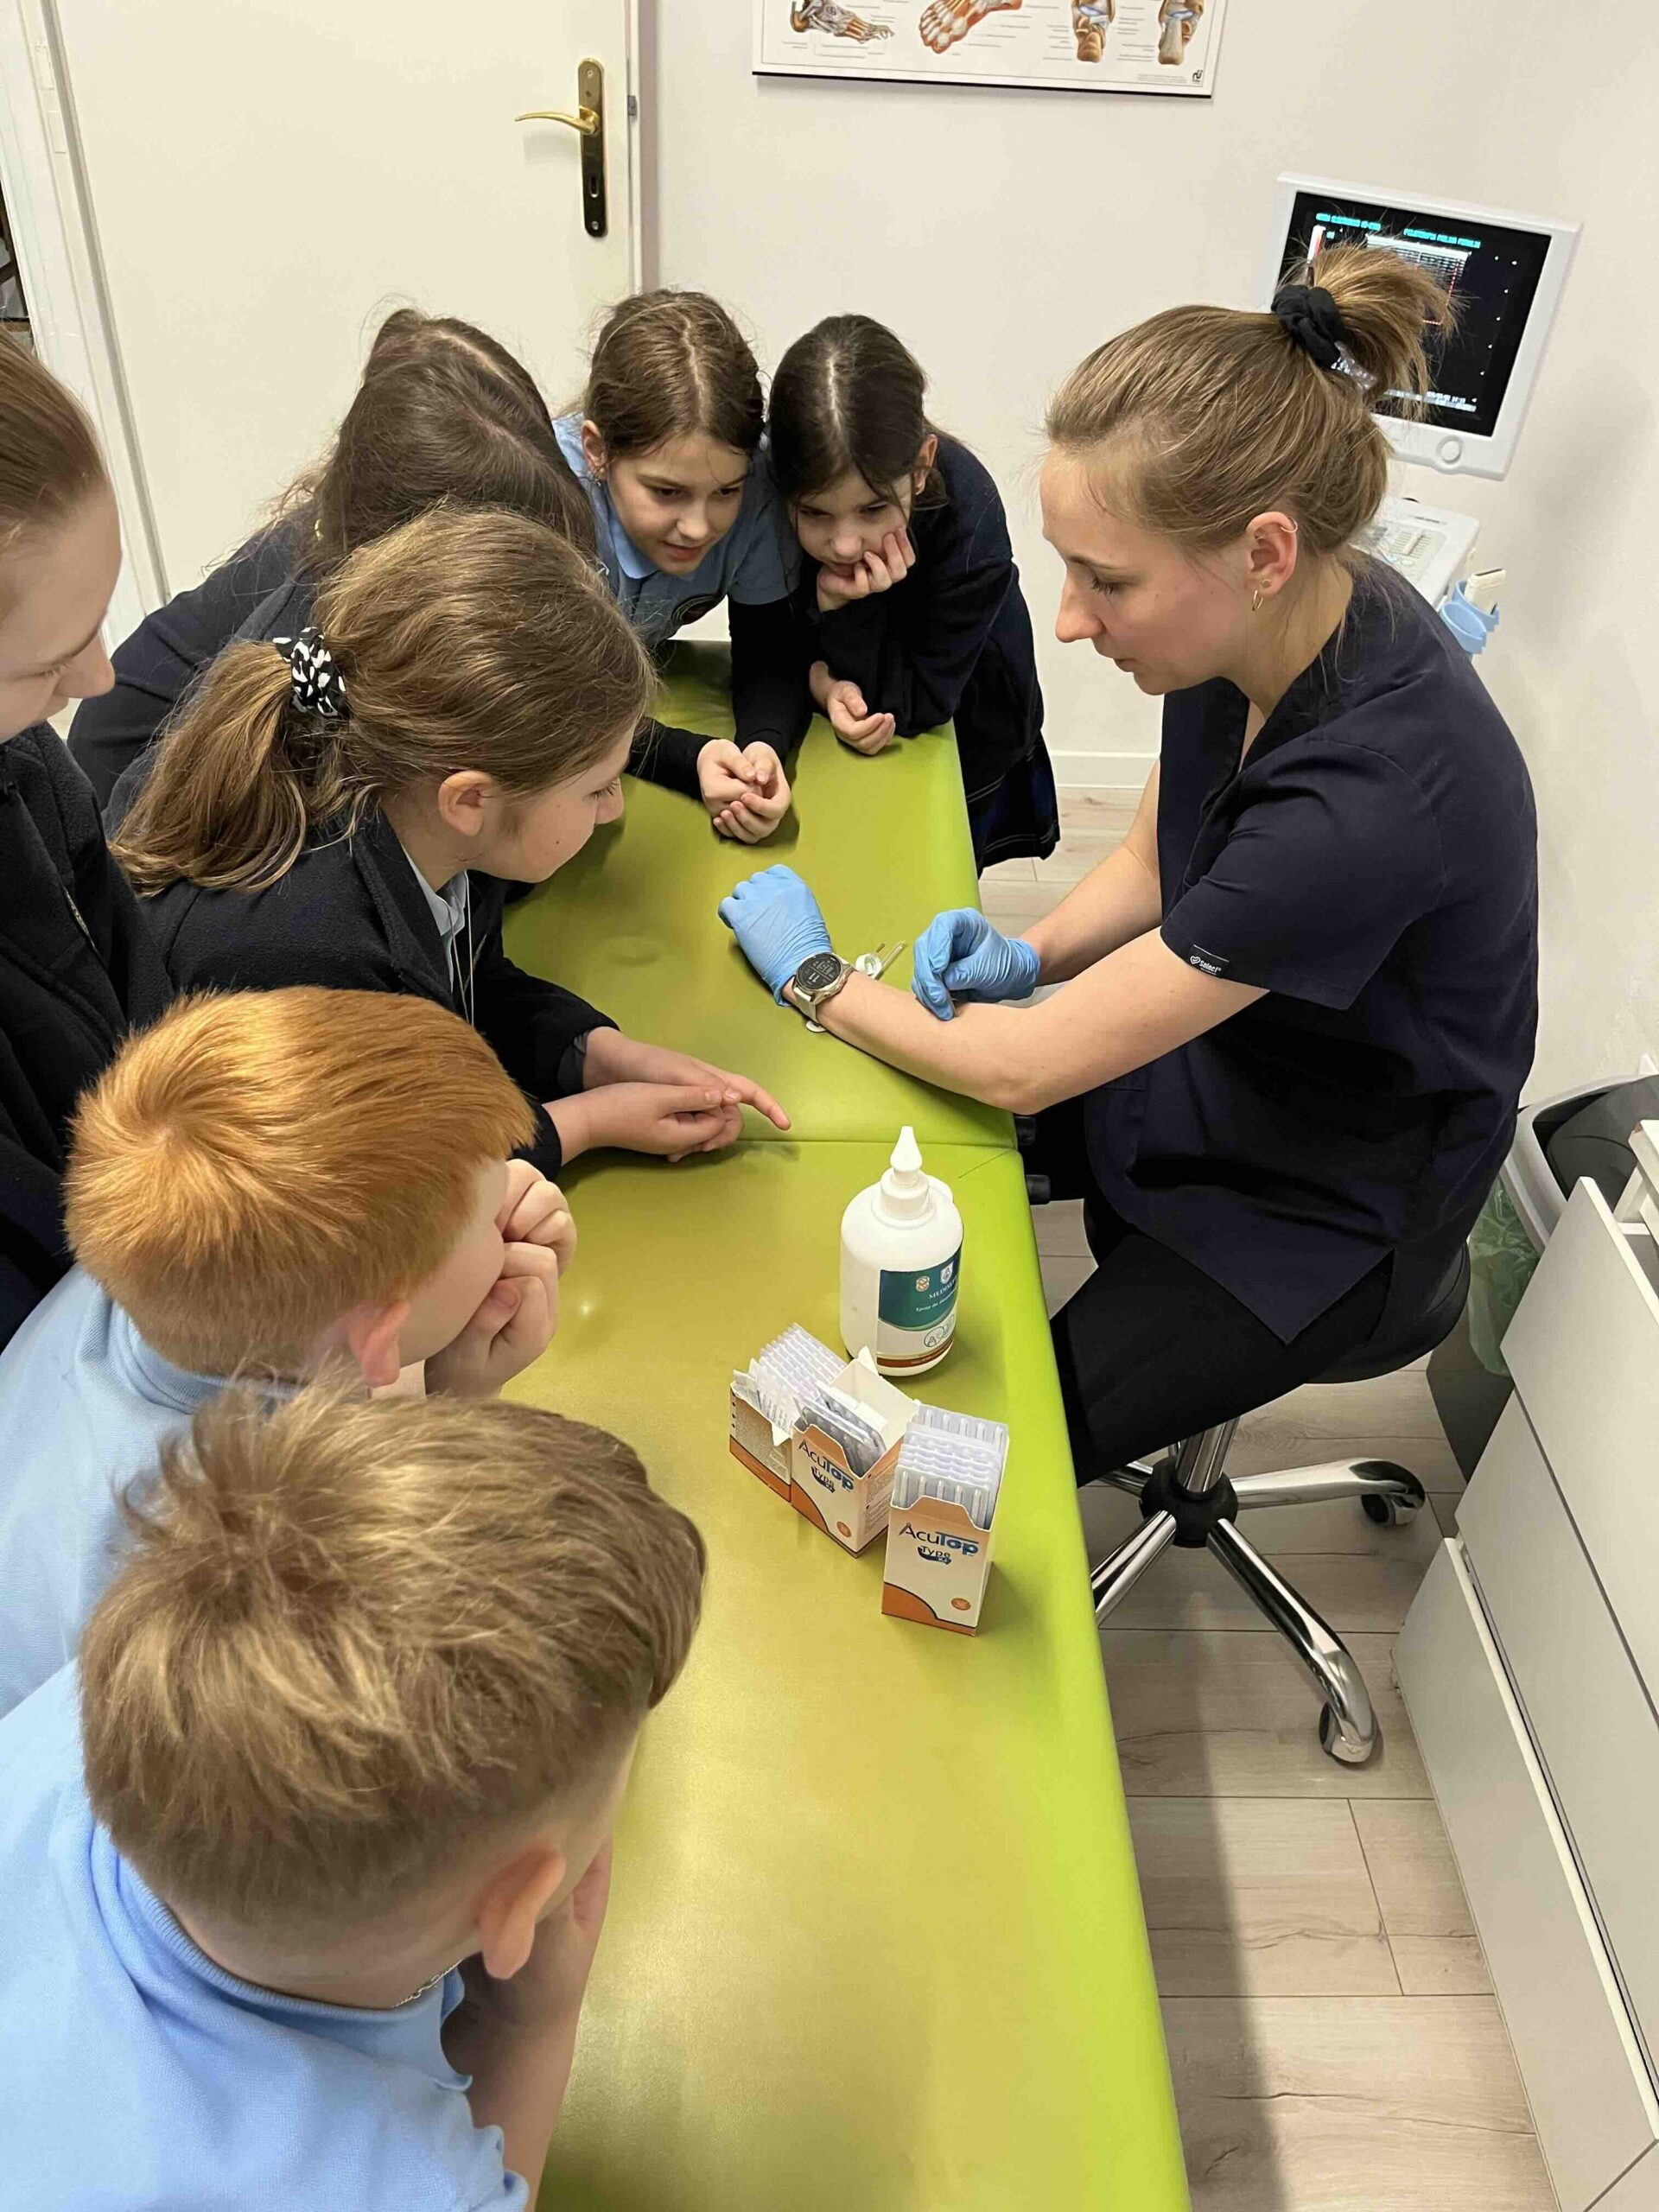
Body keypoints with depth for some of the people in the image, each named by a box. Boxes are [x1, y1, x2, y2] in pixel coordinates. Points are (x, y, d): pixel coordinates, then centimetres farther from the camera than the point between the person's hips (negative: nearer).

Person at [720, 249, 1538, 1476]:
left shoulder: (1369, 796, -38)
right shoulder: (1284, 622, -15)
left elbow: (1024, 1067, -29)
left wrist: (812, 974, -14)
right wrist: (1032, 952, -13)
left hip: (1325, 1199, -7)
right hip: (1211, 1045, 7)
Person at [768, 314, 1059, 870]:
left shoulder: (968, 517, -35)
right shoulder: (769, 491, -28)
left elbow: (915, 703, -29)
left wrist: (842, 606, -41)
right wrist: (822, 680, -33)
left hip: (958, 747, -2)